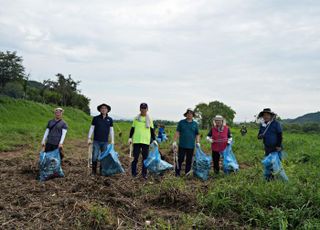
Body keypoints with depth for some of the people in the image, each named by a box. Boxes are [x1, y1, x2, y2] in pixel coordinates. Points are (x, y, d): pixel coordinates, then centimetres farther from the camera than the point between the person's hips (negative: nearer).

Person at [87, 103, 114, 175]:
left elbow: (111, 130, 10)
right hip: (96, 141, -1)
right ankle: (94, 171, 8)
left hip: (105, 142, 1)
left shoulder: (110, 119, 7)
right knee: (95, 156, -3)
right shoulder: (95, 118, 3)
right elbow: (91, 128, 5)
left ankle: (102, 171, 14)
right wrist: (89, 138, -2)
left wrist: (112, 140, 5)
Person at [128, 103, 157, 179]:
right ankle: (133, 173, 9)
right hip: (136, 141, -1)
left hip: (146, 141, 1)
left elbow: (152, 130, 13)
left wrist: (154, 139, 6)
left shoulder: (149, 119, 9)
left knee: (145, 158, 4)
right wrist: (130, 137, 1)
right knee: (135, 157, -1)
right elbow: (132, 128, 11)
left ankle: (144, 174, 12)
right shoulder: (136, 118, 7)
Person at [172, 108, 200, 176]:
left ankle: (187, 174, 20)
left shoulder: (195, 124, 8)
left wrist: (198, 142, -3)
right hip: (182, 145, -2)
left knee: (189, 161, 9)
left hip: (191, 146, 2)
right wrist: (174, 141, -4)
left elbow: (197, 134, 11)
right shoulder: (181, 122, 4)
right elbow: (177, 132, 2)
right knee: (180, 160, 1)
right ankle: (177, 173, 10)